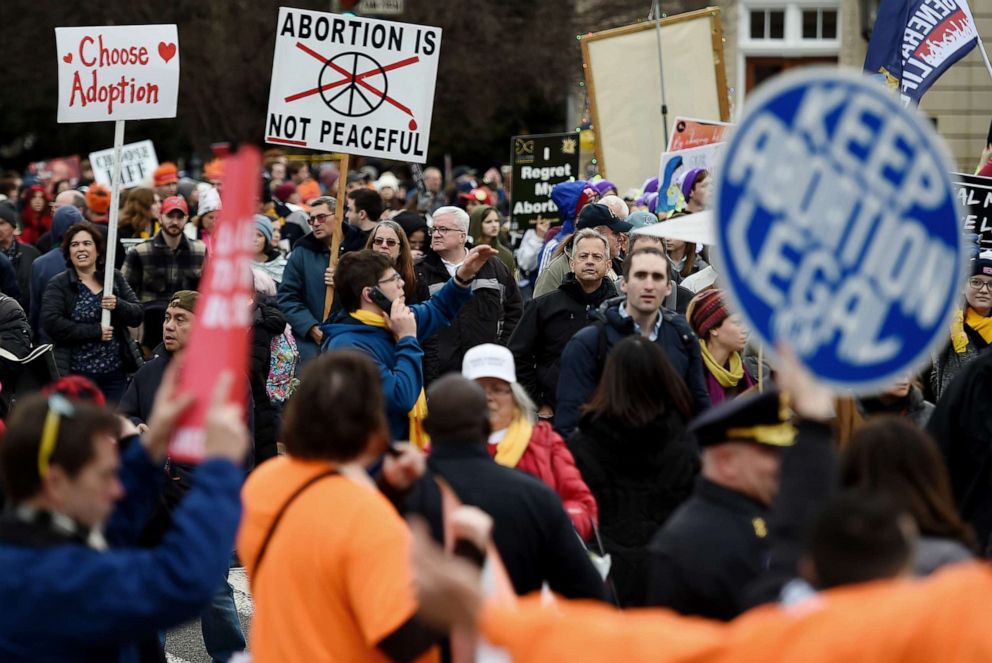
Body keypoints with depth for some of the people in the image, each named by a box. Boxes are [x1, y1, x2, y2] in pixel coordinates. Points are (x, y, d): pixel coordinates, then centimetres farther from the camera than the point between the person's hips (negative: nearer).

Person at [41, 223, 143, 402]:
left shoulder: (115, 277, 8)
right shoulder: (58, 284, -2)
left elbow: (137, 316, 6)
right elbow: (52, 324, -15)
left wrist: (118, 305, -16)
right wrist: (96, 331, -17)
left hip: (115, 372, 3)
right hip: (76, 374, -3)